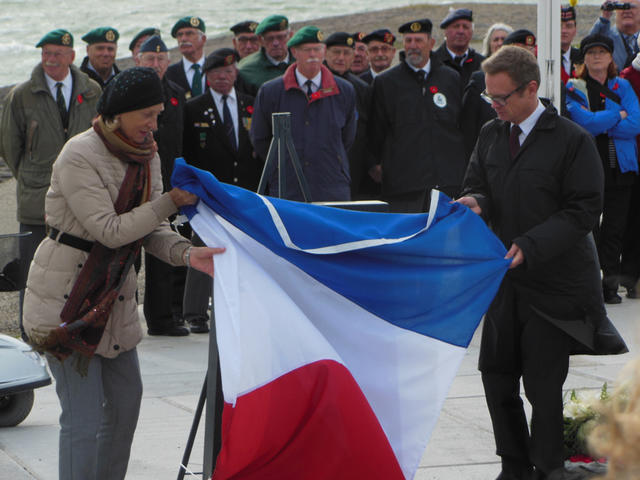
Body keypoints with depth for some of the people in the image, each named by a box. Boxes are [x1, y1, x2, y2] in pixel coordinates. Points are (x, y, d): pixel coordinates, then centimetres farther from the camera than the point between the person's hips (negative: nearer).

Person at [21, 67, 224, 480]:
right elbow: (110, 230, -24)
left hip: (115, 291, 8)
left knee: (126, 399, 14)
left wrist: (186, 252, -18)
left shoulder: (146, 156, 4)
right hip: (67, 295, -8)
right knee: (83, 414, -9)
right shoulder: (79, 156, -20)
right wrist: (171, 201, -24)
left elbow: (151, 229, 2)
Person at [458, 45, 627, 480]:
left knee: (543, 386, -4)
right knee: (497, 377, 7)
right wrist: (475, 203, -10)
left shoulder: (573, 141, -10)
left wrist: (531, 246, -21)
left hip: (554, 283, -6)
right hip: (507, 280, 6)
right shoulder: (491, 135, 9)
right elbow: (477, 185, 16)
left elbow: (584, 211, -12)